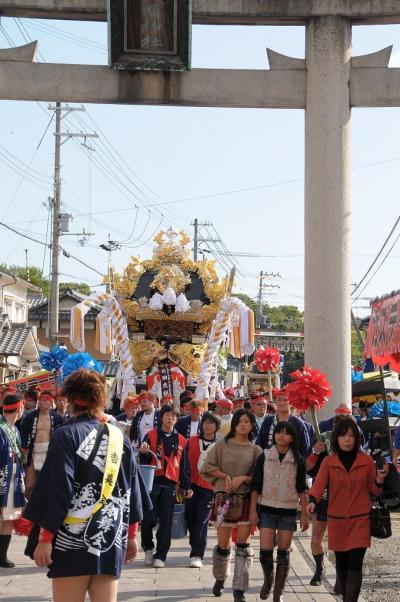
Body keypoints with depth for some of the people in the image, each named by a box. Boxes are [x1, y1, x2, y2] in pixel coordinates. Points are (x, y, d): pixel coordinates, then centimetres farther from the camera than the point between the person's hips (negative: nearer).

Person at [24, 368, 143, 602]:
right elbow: (132, 489, 12)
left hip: (74, 539, -5)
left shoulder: (67, 436, -8)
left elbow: (57, 491, -12)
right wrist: (131, 535, 20)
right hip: (112, 539, 5)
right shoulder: (120, 437, 7)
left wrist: (45, 538, -8)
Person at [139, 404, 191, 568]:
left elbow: (183, 465, 16)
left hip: (170, 485, 2)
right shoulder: (151, 435, 5)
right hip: (152, 481, -2)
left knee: (166, 522, 1)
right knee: (149, 518, -10)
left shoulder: (181, 440, 13)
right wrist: (145, 453, -21)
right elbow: (145, 460, 1)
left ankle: (160, 556, 9)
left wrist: (187, 486, 10)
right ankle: (148, 547, 15)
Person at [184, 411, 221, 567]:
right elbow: (185, 463, 9)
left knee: (201, 519, -10)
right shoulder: (192, 441, 6)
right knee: (190, 517, 9)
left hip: (209, 488, -4)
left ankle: (197, 555, -8)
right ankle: (196, 547, 31)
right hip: (192, 485, 4)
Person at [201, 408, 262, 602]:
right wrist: (225, 476, -9)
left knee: (243, 544, -5)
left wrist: (243, 478, -12)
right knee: (223, 544, 5)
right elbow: (209, 466, 4)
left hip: (246, 499, 0)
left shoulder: (255, 450, 6)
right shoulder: (222, 445, 5)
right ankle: (220, 578, 32)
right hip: (224, 498, 0)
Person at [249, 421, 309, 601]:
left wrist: (304, 514, 2)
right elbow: (255, 486, 1)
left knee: (284, 553, 2)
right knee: (265, 551, -7)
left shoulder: (298, 461, 1)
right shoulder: (264, 457, 0)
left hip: (288, 511, 1)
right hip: (267, 510, -1)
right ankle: (268, 579, 22)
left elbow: (301, 490, 5)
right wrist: (253, 510, -4)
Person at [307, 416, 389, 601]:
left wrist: (379, 480, -13)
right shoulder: (328, 462, 1)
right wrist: (312, 501, -31)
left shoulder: (366, 461, 1)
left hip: (360, 520, -2)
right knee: (341, 565, 11)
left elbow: (373, 490, 8)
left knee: (354, 566, -11)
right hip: (336, 521, 2)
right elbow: (319, 484, -12)